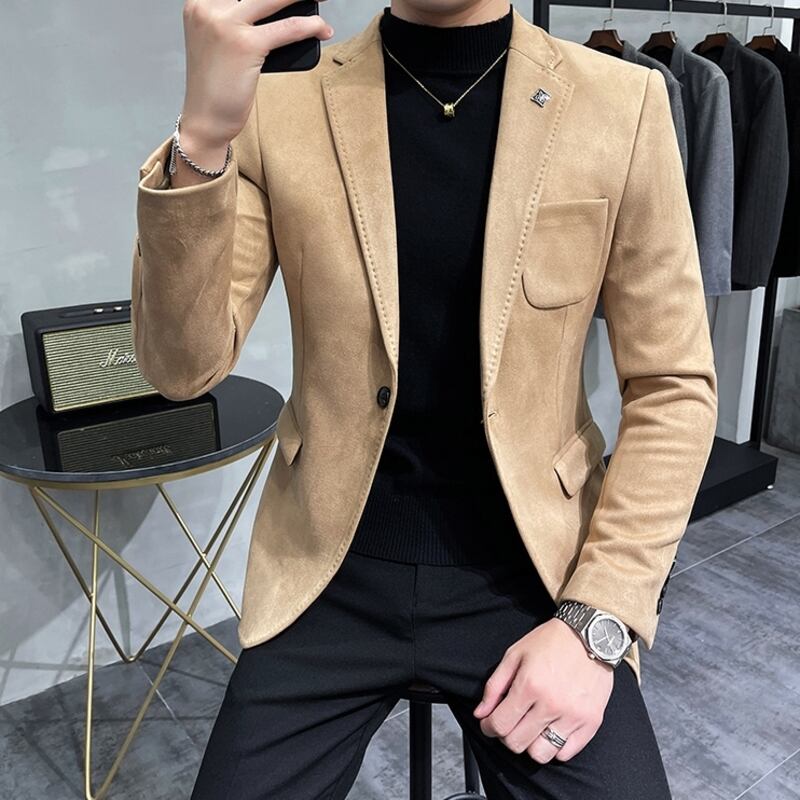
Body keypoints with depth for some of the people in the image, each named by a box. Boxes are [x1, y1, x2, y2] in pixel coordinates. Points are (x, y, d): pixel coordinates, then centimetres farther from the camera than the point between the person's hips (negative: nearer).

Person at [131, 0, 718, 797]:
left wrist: (596, 618, -11)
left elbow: (674, 386, -4)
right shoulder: (281, 103, -5)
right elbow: (183, 367, -10)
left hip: (531, 566, 0)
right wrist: (200, 140, -26)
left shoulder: (622, 103, -6)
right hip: (333, 573, 1)